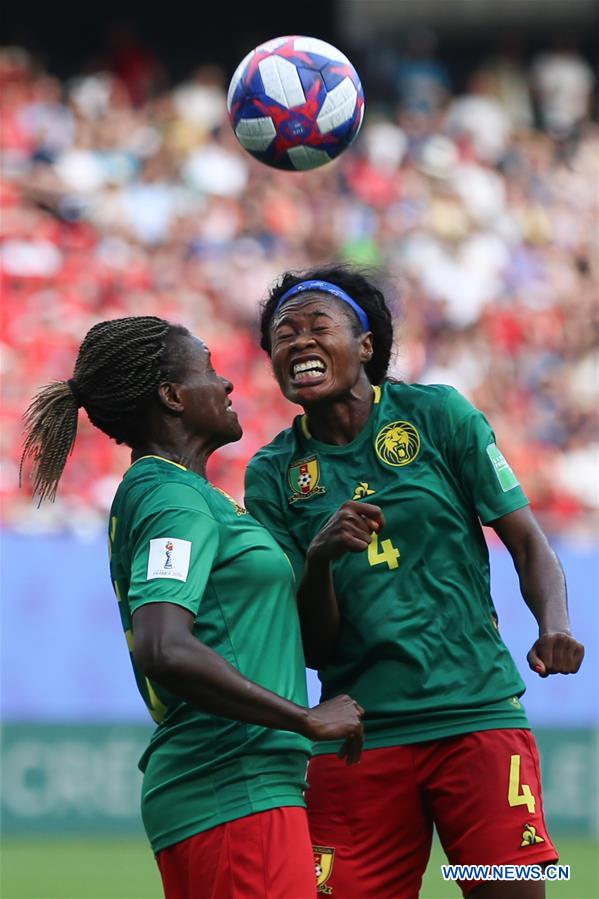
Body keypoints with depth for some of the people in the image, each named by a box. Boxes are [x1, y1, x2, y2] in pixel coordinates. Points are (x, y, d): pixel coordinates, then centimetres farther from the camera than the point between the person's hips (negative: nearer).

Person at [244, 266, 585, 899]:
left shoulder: (438, 414, 3)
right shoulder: (273, 476, 6)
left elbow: (526, 541, 5)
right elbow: (313, 647, 2)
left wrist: (554, 627, -15)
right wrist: (319, 556, -17)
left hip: (477, 713, -2)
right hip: (358, 741, 2)